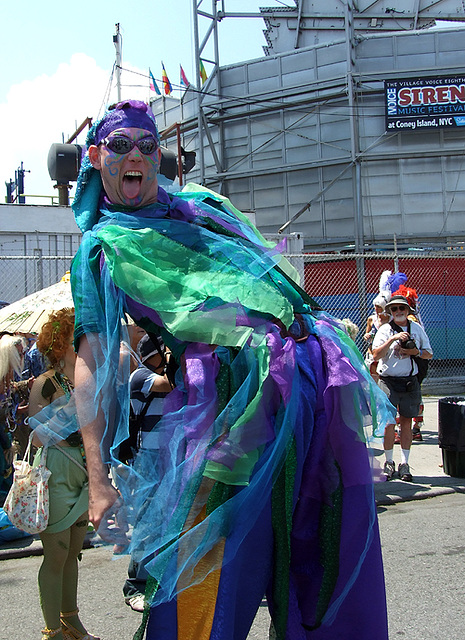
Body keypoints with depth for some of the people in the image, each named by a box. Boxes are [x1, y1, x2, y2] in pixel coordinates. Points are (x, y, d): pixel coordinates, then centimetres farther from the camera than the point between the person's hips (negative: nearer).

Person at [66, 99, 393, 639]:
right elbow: (92, 360, -3)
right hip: (235, 385, -5)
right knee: (202, 575, -4)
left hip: (323, 366, 6)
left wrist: (345, 368, 25)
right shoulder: (102, 246, 8)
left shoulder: (203, 202, 25)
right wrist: (100, 477, -14)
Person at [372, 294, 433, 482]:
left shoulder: (417, 328, 10)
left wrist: (415, 352, -7)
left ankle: (404, 464, 11)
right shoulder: (385, 330, 0)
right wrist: (393, 338, -21)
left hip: (410, 381, 3)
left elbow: (429, 354, 13)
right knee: (389, 423, -5)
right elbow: (376, 355, -13)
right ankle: (389, 463, 8)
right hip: (389, 381, -3)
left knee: (406, 422, 5)